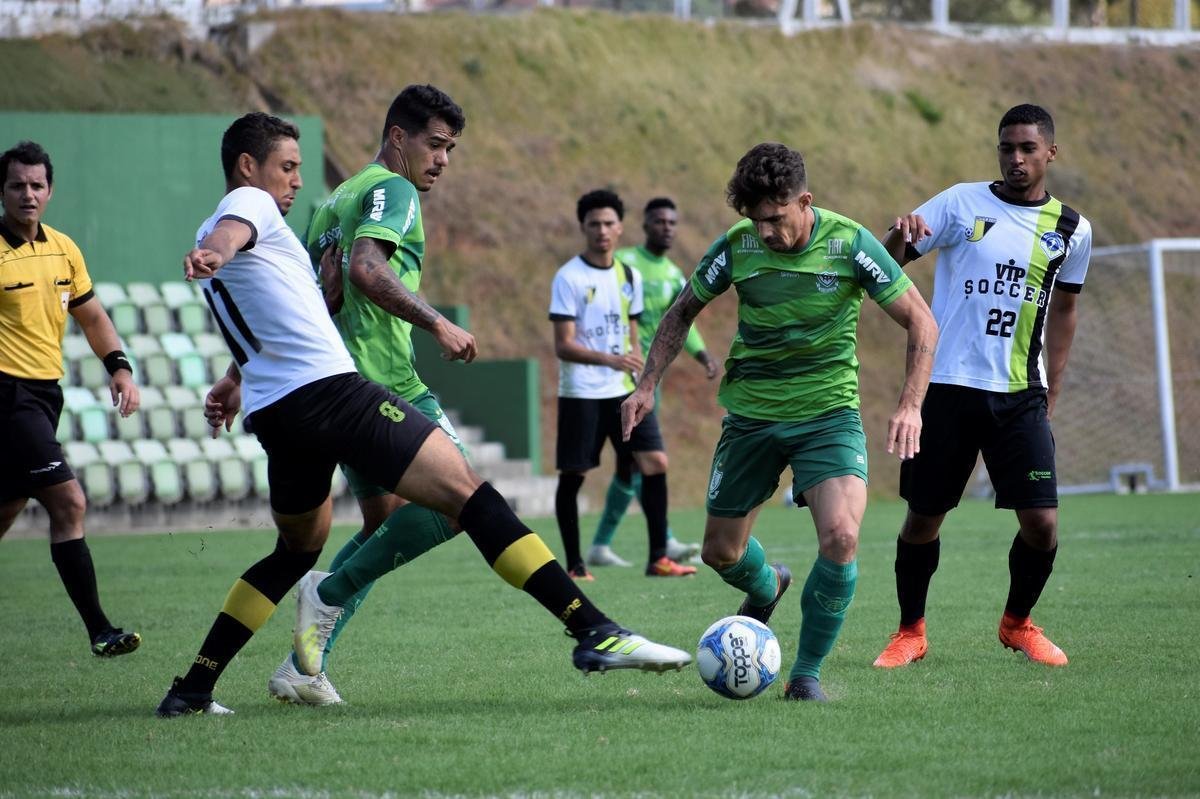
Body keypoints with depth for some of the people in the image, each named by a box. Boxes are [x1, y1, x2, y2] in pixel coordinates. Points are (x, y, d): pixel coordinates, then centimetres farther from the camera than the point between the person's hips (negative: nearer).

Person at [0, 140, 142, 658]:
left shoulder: (64, 249, 10)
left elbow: (90, 315, 21)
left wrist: (119, 367, 8)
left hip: (45, 392, 8)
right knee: (68, 503, -14)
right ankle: (99, 631, -13)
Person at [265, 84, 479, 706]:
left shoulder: (335, 199, 22)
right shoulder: (392, 190, -6)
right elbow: (366, 268, -24)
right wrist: (437, 324, -23)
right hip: (385, 382, -10)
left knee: (383, 524, 15)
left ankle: (302, 666, 8)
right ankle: (334, 590, -13)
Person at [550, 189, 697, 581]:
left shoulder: (629, 276, 10)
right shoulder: (569, 277, -8)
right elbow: (563, 346, -14)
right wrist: (608, 359, -28)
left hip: (624, 391, 5)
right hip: (581, 393, -5)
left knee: (655, 462, -6)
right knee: (573, 475, 0)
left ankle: (658, 558, -1)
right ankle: (574, 564, 11)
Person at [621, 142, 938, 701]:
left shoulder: (849, 244, -14)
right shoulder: (736, 247, -8)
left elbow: (921, 323, -6)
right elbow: (682, 313, 10)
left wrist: (911, 406, -17)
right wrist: (647, 386, 1)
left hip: (829, 411, -3)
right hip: (751, 414, 3)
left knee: (841, 536, -24)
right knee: (720, 551, 8)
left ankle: (806, 674, -6)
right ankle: (765, 588, 47)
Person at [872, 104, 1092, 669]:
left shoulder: (1070, 230, 7)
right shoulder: (961, 203, 0)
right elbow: (885, 265, -2)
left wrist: (1051, 397, 15)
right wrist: (900, 236, -25)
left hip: (1020, 396, 2)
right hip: (947, 388, -2)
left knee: (1042, 522, -7)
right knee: (923, 517, 2)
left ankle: (1017, 623, 19)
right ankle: (910, 632, 22)